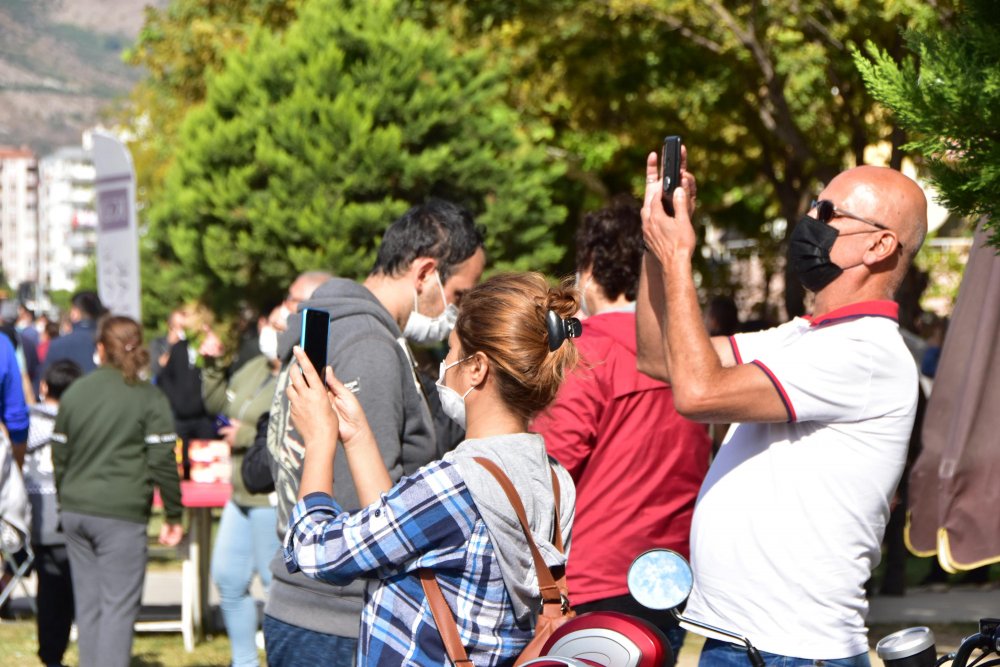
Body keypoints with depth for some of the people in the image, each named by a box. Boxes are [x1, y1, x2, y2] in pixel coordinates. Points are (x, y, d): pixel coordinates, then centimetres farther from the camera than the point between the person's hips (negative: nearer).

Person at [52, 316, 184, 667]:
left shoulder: (74, 392, 8)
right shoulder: (149, 397, -5)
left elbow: (59, 456, 14)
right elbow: (162, 462, -8)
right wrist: (173, 515, -1)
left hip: (75, 510, 5)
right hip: (121, 513, -5)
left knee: (87, 604, 12)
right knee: (119, 605, -3)